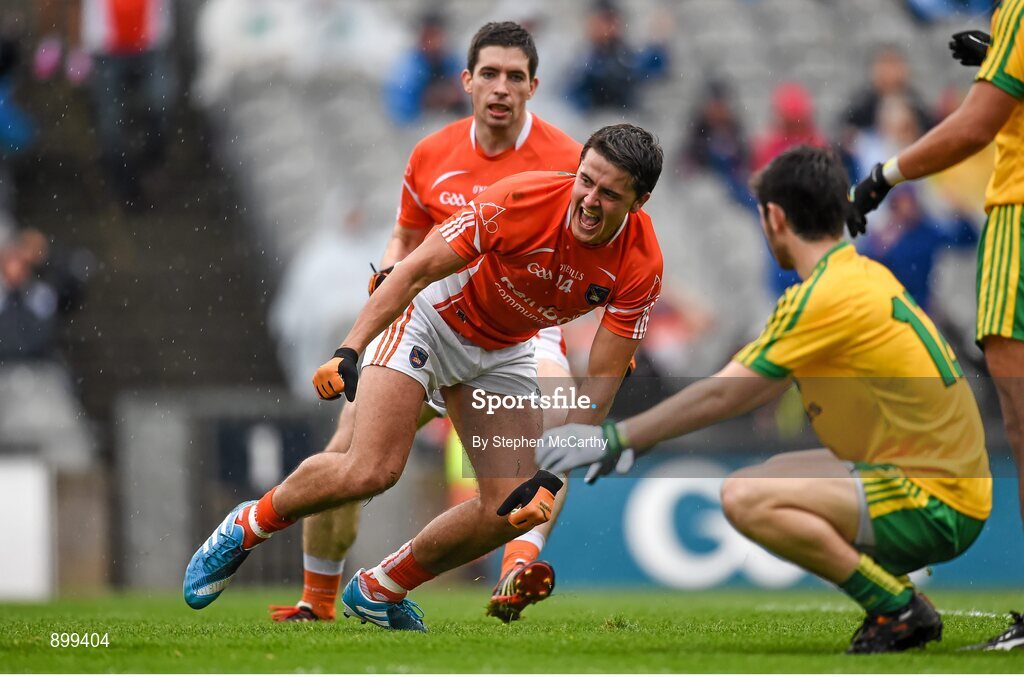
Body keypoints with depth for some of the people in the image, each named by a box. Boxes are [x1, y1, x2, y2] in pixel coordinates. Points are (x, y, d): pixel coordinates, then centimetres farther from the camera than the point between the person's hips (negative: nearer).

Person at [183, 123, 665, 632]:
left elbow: (601, 381, -17)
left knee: (512, 510, -6)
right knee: (370, 472, -21)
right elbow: (415, 271, -23)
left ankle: (379, 591, 16)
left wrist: (553, 478, -23)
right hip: (430, 319, -5)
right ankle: (247, 527, 6)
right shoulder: (520, 200, -31)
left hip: (502, 353, 5)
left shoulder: (641, 266, -22)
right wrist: (349, 352, -29)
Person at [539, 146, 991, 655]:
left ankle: (900, 609, -13)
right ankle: (895, 601, 14)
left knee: (747, 498, -22)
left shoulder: (827, 296, -17)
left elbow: (723, 394, -13)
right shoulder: (862, 274, 11)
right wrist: (642, 437, 19)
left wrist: (614, 438, -5)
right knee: (773, 476, 26)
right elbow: (761, 387, 18)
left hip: (938, 507, -10)